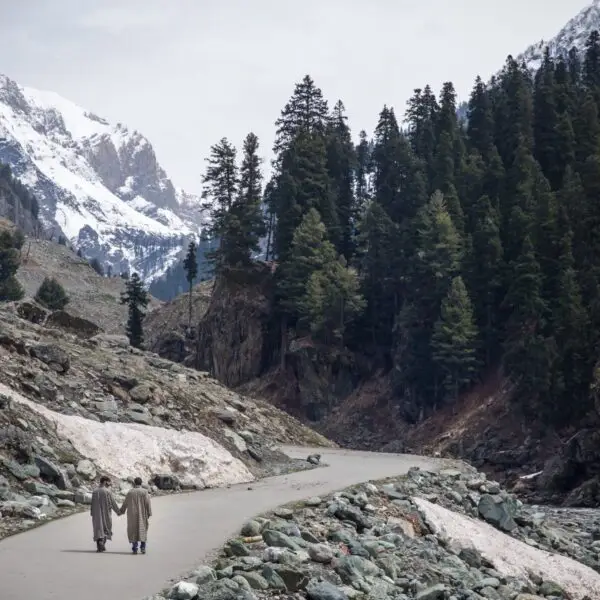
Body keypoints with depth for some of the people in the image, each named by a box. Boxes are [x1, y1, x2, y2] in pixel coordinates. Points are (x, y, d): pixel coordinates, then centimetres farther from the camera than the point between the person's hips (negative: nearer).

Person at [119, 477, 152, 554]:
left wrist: (121, 511, 20)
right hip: (142, 515, -1)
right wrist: (149, 513, -5)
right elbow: (148, 503, -10)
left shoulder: (130, 492, -2)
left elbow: (125, 503, 6)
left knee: (133, 530, 7)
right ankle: (143, 547, -1)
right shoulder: (144, 492, -6)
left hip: (132, 515, 1)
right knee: (142, 530, 10)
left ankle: (134, 549, 2)